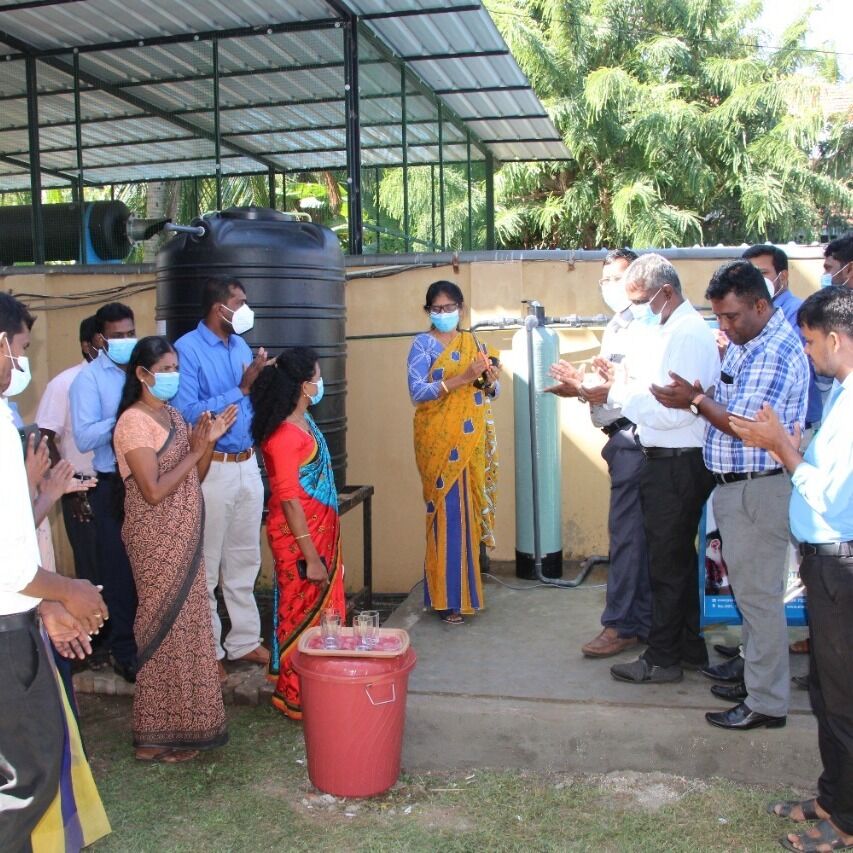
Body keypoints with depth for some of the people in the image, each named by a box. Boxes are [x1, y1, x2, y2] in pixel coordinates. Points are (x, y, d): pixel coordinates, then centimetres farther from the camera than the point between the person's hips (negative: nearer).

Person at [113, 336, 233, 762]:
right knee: (164, 629, -1)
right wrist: (194, 450, -14)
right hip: (156, 541, -8)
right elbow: (153, 491, -21)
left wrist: (209, 441, -3)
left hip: (184, 538, 8)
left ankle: (182, 723, 27)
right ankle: (155, 736, 12)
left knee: (186, 625, 14)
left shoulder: (173, 415, 12)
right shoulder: (134, 421, -15)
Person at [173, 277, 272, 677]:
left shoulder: (241, 346, 10)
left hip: (247, 464, 7)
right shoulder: (187, 349, -12)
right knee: (207, 565, 4)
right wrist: (240, 390, -19)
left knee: (244, 560, 16)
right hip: (211, 469, -7)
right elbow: (187, 413, -20)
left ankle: (244, 640, 28)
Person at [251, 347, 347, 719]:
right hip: (299, 537, -9)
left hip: (321, 531, 9)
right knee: (303, 613, 3)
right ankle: (297, 698, 18)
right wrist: (311, 558, -20)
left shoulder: (303, 420, 6)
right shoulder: (284, 434, -22)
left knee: (324, 607, 17)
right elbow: (289, 501, -22)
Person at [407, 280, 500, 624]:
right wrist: (462, 378, -22)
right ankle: (447, 598, 0)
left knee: (468, 510, 7)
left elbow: (489, 392, 16)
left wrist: (490, 380, -7)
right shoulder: (423, 344, -2)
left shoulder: (472, 343, 14)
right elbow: (417, 391, -15)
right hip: (440, 441, -5)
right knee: (448, 511, -7)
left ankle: (465, 589, 18)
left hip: (471, 440, 5)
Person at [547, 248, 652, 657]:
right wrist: (584, 389, 3)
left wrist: (583, 391, -24)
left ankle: (621, 624, -1)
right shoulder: (616, 328, 20)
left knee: (625, 530, -7)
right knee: (636, 531, 14)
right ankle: (642, 619, 22)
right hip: (621, 438, 10)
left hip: (631, 436, -10)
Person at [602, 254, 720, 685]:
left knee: (667, 561, 1)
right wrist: (624, 379, 1)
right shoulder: (667, 329, 13)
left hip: (676, 466, -10)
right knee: (679, 557, 18)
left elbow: (674, 410, -26)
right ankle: (689, 646, 32)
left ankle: (662, 658, 14)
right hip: (669, 460, 10)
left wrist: (621, 390, -15)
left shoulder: (688, 334, -19)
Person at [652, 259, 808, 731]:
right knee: (747, 588, 20)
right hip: (735, 485, 10)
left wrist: (696, 400, -13)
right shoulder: (745, 343, 12)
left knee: (758, 594, -2)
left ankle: (767, 702, 9)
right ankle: (754, 670, 36)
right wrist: (697, 397, -3)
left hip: (759, 489, -10)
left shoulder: (777, 352, -19)